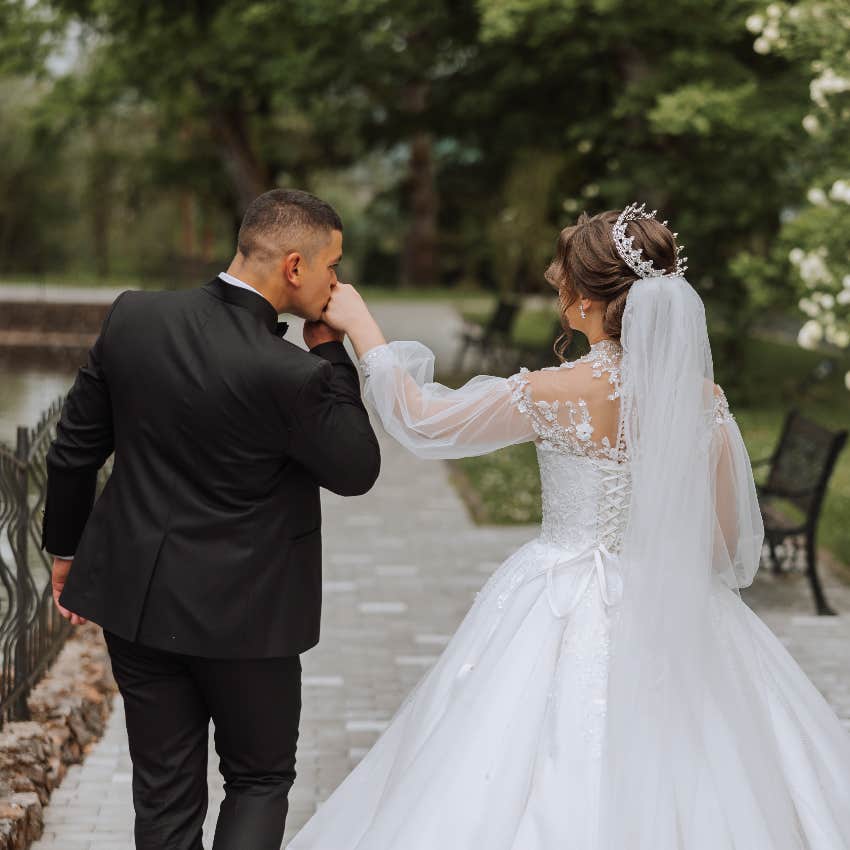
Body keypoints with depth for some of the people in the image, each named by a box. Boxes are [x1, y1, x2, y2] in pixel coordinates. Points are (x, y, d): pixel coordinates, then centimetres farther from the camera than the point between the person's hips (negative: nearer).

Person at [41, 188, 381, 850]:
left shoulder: (133, 317, -7)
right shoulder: (289, 375, -23)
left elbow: (75, 447, 3)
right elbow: (357, 471, -6)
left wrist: (66, 548, 17)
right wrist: (331, 350, -5)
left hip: (137, 597, 5)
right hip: (243, 611, -5)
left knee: (165, 795, 15)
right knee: (260, 780, 17)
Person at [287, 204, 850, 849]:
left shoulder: (553, 395, -18)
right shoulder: (704, 397, -6)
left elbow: (423, 420, -4)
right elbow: (731, 538, 3)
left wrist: (361, 326, 8)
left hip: (568, 618, -4)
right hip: (674, 620, 4)